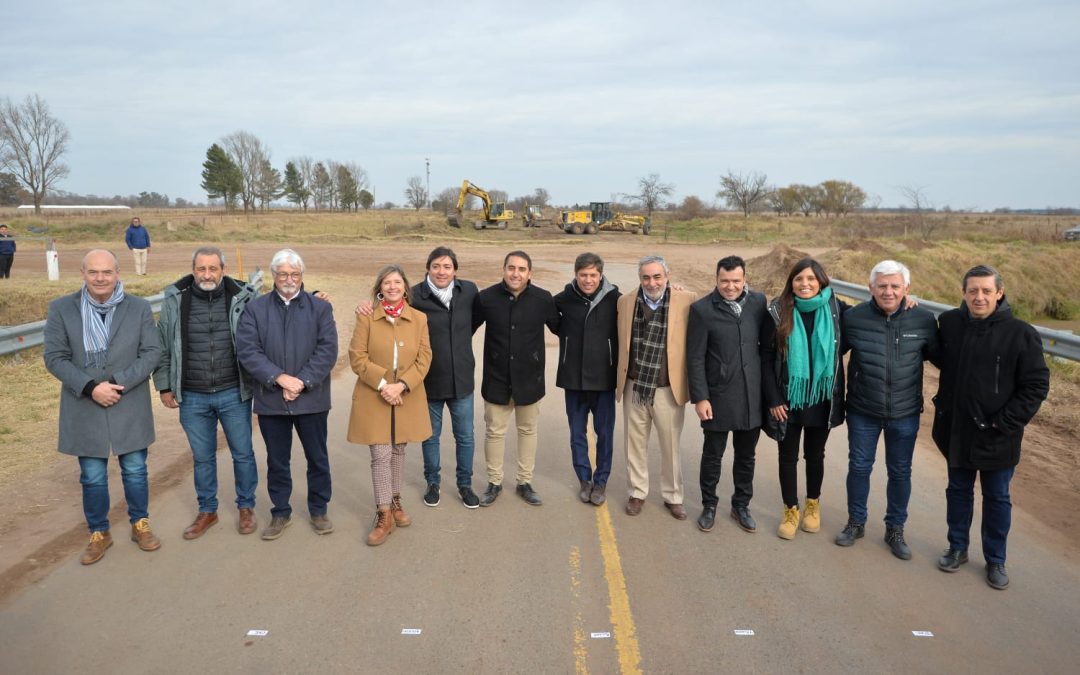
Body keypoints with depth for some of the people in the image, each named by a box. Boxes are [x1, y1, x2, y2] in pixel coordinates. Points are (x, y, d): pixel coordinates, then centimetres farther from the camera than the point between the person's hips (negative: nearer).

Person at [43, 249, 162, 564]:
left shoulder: (139, 308, -2)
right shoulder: (61, 309, -3)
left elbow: (152, 352, -5)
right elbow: (54, 357, -5)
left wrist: (118, 383, -16)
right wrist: (90, 387, -17)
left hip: (130, 407, 0)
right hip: (84, 408, 0)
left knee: (135, 470, 11)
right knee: (92, 477, 10)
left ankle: (140, 525, 32)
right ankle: (99, 533, 29)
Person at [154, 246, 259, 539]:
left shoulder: (243, 298, -8)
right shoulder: (174, 300, -3)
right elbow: (162, 347, 5)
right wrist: (164, 386, 5)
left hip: (234, 394, -1)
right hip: (192, 397, 1)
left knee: (243, 454, 10)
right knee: (202, 457, 15)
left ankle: (246, 507, 29)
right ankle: (207, 511, 32)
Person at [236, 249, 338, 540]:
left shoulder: (320, 307, 2)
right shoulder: (255, 308, 2)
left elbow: (327, 350, -7)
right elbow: (247, 350, -8)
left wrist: (302, 382, -17)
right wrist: (280, 378, -18)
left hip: (311, 399, 0)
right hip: (270, 399, 0)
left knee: (317, 458, 10)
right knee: (277, 461, 12)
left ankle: (318, 510, 28)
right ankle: (280, 513, 28)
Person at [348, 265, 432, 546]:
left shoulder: (419, 318, 2)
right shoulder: (366, 317, -4)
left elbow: (424, 358, -1)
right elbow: (357, 357, -7)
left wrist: (401, 385, -14)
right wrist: (382, 384, -17)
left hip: (408, 397, 3)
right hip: (373, 397, -2)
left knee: (398, 451, 15)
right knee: (380, 455, -3)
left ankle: (395, 501, 32)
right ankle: (384, 515, 7)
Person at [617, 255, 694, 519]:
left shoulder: (685, 301, -10)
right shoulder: (625, 302, 0)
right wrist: (620, 380, 11)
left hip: (668, 389, -2)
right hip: (634, 387, 3)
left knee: (670, 447, 13)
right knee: (634, 445, 15)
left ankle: (673, 497, 31)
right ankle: (637, 493, 33)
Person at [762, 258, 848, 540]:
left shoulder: (835, 309, -6)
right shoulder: (778, 312, -9)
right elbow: (766, 358, -7)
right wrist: (773, 399, -10)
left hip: (822, 398, 1)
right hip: (788, 398, -1)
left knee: (815, 454, 17)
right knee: (788, 456, 10)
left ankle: (813, 505, 38)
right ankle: (791, 511, 26)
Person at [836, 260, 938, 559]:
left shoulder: (923, 320, -9)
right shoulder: (853, 317, -10)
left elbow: (938, 355, 6)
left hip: (905, 413, 0)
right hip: (862, 411, 0)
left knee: (900, 472, 14)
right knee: (859, 467, 13)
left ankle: (895, 529, 32)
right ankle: (856, 522, 33)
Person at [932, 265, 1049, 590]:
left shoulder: (1021, 334, -14)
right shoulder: (949, 323, -5)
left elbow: (1037, 385, -11)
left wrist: (1005, 423, -14)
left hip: (998, 438, -3)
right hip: (956, 430, 3)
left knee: (997, 498, 13)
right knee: (958, 491, 17)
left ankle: (995, 560, 29)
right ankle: (957, 548, 34)